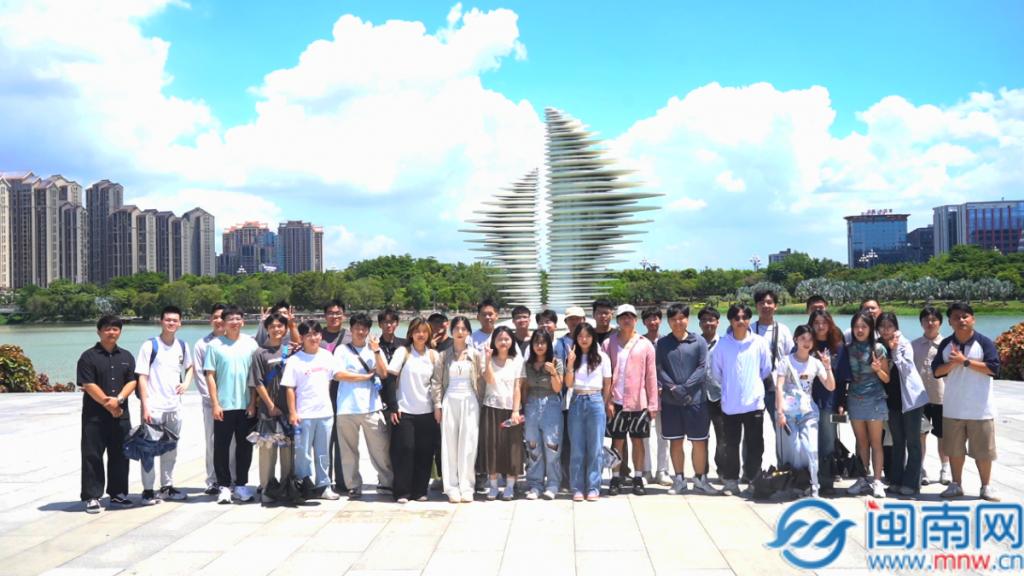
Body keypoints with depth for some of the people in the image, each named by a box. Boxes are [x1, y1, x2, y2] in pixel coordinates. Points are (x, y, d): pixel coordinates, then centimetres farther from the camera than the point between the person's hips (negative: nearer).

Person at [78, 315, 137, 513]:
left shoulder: (126, 356, 12)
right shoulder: (89, 356, -2)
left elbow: (132, 381, 3)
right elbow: (88, 385, -10)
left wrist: (118, 400, -13)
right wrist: (108, 404, -12)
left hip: (121, 414, 4)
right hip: (95, 415, -4)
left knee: (120, 455, 8)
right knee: (92, 456, -1)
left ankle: (118, 494, 18)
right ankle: (92, 497, 4)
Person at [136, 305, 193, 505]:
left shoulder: (182, 346, 7)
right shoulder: (150, 345, -8)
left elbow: (189, 366, 26)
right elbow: (142, 377, -10)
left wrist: (186, 383, 5)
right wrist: (145, 406, -16)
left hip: (174, 406, 5)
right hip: (154, 406, -5)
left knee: (171, 449, 14)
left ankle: (167, 486, 26)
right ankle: (148, 490, 7)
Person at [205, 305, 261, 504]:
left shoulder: (250, 344, 4)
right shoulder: (215, 346, 0)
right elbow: (210, 376, -1)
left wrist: (253, 403, -1)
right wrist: (215, 404, -7)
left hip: (246, 406, 2)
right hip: (223, 406, -1)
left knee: (245, 446, 7)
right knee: (221, 447, 3)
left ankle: (241, 485, 18)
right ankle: (224, 487, 12)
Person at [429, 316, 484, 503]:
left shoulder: (476, 355, 4)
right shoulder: (444, 356, 6)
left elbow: (482, 380, 3)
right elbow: (436, 381, 5)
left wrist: (481, 403, -2)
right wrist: (437, 405, -1)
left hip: (469, 403, -1)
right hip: (449, 402, 1)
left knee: (468, 445, -1)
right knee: (449, 445, 1)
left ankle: (466, 487, 4)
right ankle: (452, 488, 5)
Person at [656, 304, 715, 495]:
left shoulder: (699, 342, 3)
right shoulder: (662, 343, 6)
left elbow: (703, 368, -5)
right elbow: (658, 369, -1)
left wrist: (685, 387, -14)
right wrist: (673, 388, -13)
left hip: (696, 399, -1)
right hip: (670, 401, 1)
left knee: (699, 441, 3)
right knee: (675, 441, 7)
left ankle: (700, 479, 14)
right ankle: (679, 480, 16)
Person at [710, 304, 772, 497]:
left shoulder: (760, 343, -3)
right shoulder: (722, 344, -4)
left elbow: (766, 370, 9)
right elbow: (716, 372, 7)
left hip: (754, 402, 0)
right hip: (730, 404, 0)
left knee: (754, 445, 5)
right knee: (731, 445, 8)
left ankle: (753, 480, 16)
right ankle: (731, 480, 17)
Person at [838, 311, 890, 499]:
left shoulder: (878, 349, -2)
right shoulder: (849, 349, 7)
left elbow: (887, 379, 1)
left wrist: (878, 370, -18)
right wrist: (843, 399, 3)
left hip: (875, 400, -3)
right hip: (854, 399, 3)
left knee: (875, 442, 0)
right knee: (861, 442, 8)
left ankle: (877, 481, 3)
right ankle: (863, 480, 14)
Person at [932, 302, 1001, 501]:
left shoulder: (984, 342, -6)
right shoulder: (945, 344, 4)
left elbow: (993, 367, -16)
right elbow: (936, 371, 1)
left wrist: (965, 361, -18)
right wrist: (953, 363, -17)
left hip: (980, 409, -3)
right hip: (952, 408, 3)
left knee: (983, 449, 4)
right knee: (954, 448, 10)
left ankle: (986, 487, 17)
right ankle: (956, 485, 21)